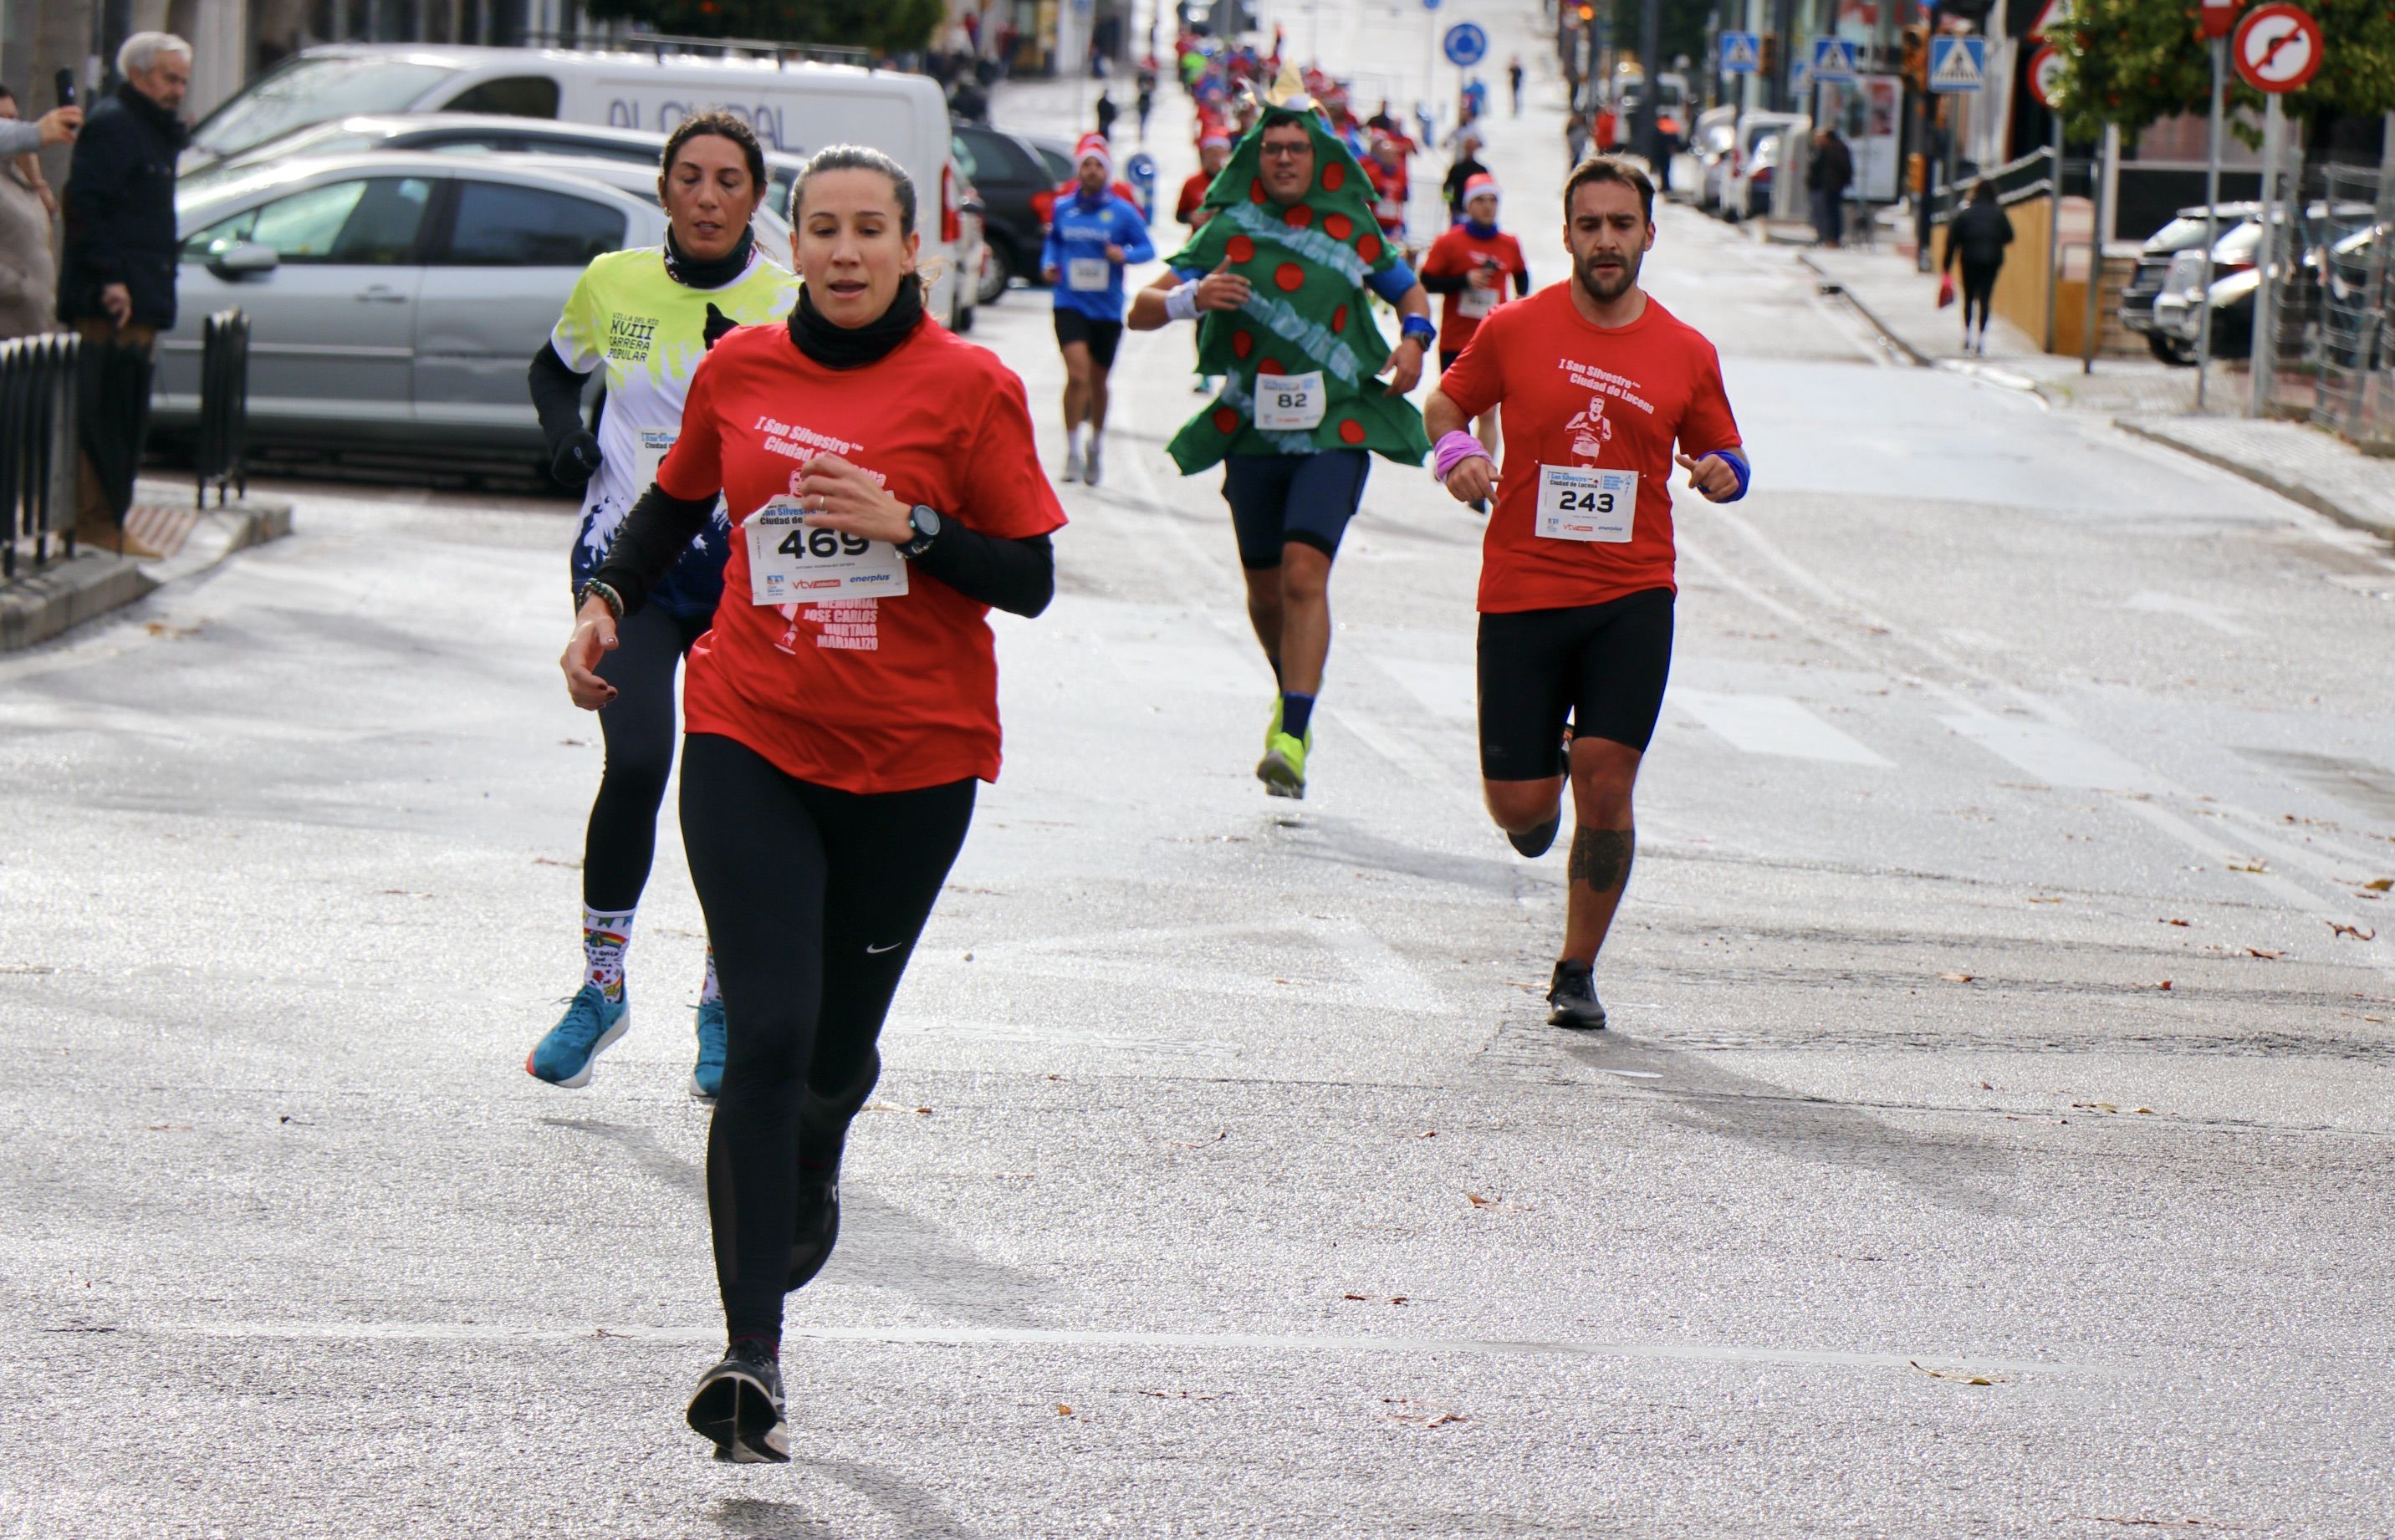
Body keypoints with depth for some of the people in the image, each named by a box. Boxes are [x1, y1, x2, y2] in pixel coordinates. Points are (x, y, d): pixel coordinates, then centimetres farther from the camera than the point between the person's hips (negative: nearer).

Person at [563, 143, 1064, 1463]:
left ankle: (811, 1173, 50)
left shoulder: (968, 387, -4)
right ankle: (752, 1355, -16)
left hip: (913, 760, 0)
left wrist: (909, 524, -18)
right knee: (765, 1035, -13)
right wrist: (607, 601, 6)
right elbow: (676, 502, 22)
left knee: (835, 1049, 11)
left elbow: (1031, 580, -4)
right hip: (749, 743, 0)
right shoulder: (738, 371, 4)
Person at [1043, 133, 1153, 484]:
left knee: (1098, 380, 14)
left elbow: (1147, 248, 1)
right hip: (1070, 305, -1)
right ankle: (1073, 452, -11)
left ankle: (1096, 445, 38)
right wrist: (1048, 264, 1)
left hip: (1107, 308, 1)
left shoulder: (1122, 212, -3)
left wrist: (1125, 254, -19)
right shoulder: (1063, 208, 3)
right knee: (1077, 374, -19)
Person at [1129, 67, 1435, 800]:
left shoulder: (1353, 232, 2)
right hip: (1252, 431, 2)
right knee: (1265, 589, 12)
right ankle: (1292, 691, 42)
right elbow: (1141, 311, -3)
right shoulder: (1228, 231, 0)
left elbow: (1409, 292, 20)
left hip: (1335, 429, -2)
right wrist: (1191, 296, -25)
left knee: (1305, 570, -20)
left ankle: (1293, 737, -24)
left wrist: (1413, 339, -2)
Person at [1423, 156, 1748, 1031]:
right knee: (1519, 805, -2)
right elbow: (1445, 404, 14)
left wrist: (1724, 473, -7)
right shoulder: (1516, 329, 1)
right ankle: (1542, 793, 38)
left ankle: (1578, 972, 7)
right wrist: (1454, 452, -8)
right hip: (1521, 591, 0)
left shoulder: (1686, 355, 5)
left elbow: (1722, 455, 17)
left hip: (1631, 597, 0)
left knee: (1605, 787, -11)